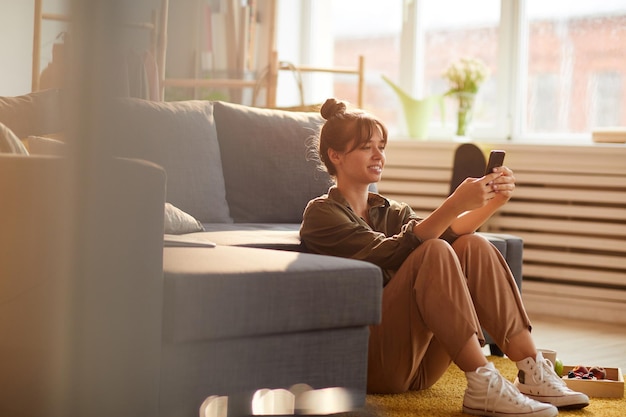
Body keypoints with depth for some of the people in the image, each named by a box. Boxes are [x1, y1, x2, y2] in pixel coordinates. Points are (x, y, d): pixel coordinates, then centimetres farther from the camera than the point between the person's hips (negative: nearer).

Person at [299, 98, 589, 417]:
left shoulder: (389, 212, 21)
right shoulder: (322, 213, -1)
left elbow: (447, 231, -1)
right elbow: (390, 254, -19)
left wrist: (495, 200, -17)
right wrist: (455, 204, -28)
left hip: (419, 366, 7)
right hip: (369, 359, -7)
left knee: (472, 246, -11)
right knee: (434, 253, -26)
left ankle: (532, 374, -17)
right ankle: (483, 387, -31)